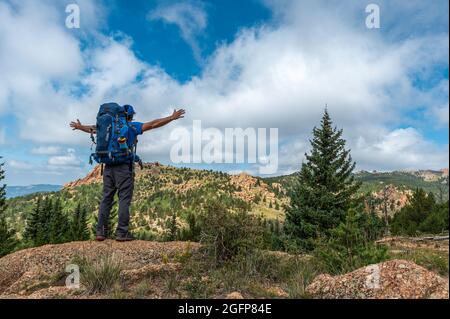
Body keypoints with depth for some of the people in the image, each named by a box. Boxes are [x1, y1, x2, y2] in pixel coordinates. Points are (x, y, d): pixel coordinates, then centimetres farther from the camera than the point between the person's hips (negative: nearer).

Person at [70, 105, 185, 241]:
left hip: (108, 167, 6)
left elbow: (92, 128, 30)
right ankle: (122, 233, 1)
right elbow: (152, 124, -8)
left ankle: (101, 232, 12)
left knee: (106, 198, 10)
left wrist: (79, 127, 50)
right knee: (124, 200, -1)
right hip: (124, 167, -5)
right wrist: (172, 117, -4)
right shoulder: (132, 126, -2)